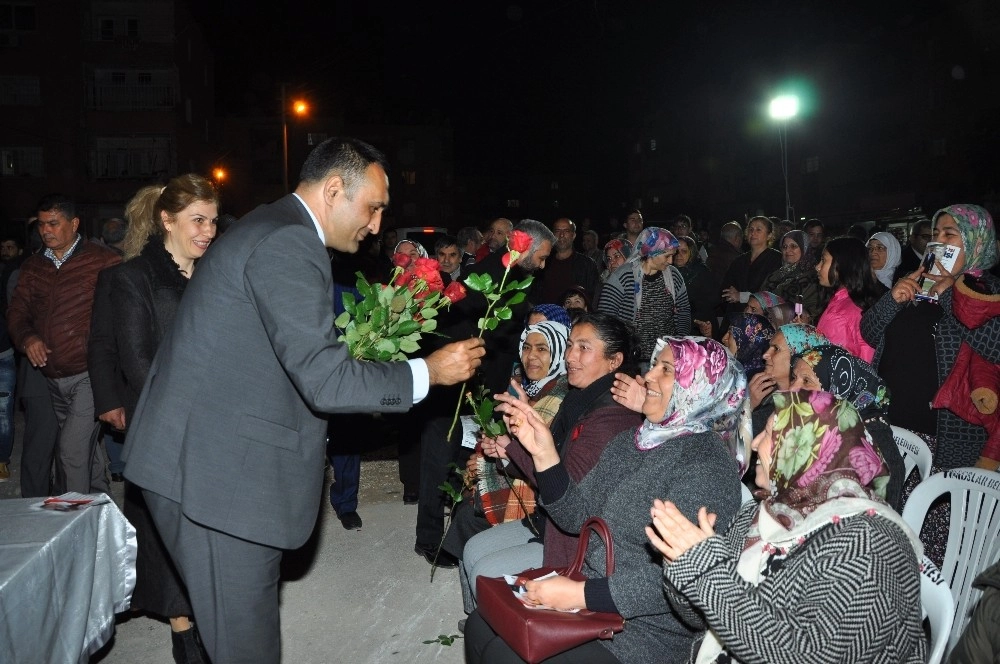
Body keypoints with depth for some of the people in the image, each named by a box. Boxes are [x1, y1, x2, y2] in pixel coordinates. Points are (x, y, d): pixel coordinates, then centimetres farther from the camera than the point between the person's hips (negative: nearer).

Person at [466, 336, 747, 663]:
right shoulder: (631, 441, 5)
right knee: (482, 625, 3)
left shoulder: (707, 466, -20)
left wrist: (581, 593, -25)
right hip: (591, 602, 8)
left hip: (646, 634, -7)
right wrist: (543, 452, -7)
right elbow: (577, 515, 7)